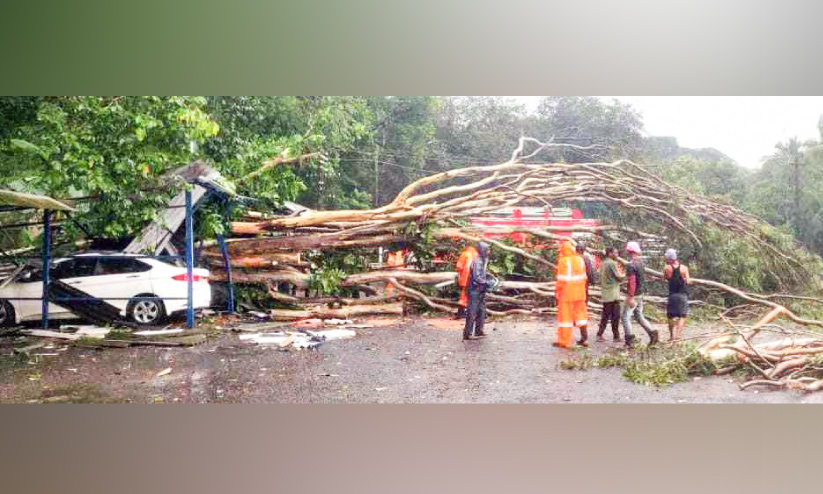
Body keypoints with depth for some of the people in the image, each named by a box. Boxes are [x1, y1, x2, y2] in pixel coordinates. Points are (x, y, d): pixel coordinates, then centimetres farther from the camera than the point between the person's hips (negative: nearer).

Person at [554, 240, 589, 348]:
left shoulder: (563, 261, -12)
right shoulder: (580, 260, 7)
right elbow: (583, 277, 11)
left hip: (566, 292, -6)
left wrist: (556, 290, -4)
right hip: (579, 292, 6)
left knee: (565, 315, 1)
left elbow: (562, 279, -14)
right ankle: (584, 338, 16)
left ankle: (564, 341, 3)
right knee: (580, 313, 13)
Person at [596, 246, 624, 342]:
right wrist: (624, 274, 8)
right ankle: (616, 336, 2)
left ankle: (599, 335, 8)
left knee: (605, 315, 11)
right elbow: (619, 277, -13)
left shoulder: (603, 264, 14)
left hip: (605, 294, 8)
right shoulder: (613, 263, -12)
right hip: (613, 294, -8)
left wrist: (620, 274, 16)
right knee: (615, 316, -1)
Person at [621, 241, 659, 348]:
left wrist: (631, 297, -24)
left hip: (634, 295, -9)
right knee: (639, 316, 19)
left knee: (626, 317, 1)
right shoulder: (641, 262, 7)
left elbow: (632, 282, -25)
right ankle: (652, 333, 11)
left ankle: (630, 341, 0)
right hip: (641, 293, 9)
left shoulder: (631, 265, -20)